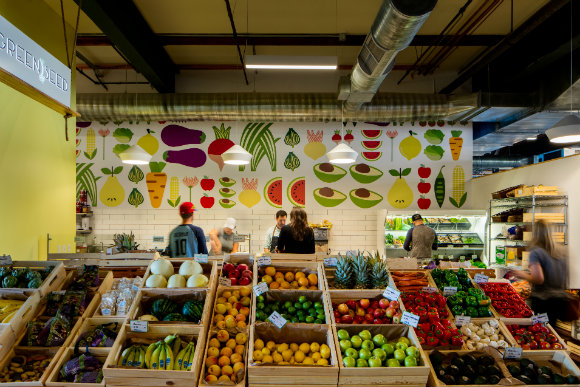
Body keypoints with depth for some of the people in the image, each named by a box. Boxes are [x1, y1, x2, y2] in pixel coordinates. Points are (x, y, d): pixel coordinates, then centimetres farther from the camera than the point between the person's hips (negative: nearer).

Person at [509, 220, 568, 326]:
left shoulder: (535, 252, -14)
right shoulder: (562, 251, 5)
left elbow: (538, 279, -21)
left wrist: (523, 275, -5)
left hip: (543, 301, -6)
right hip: (562, 300, 6)